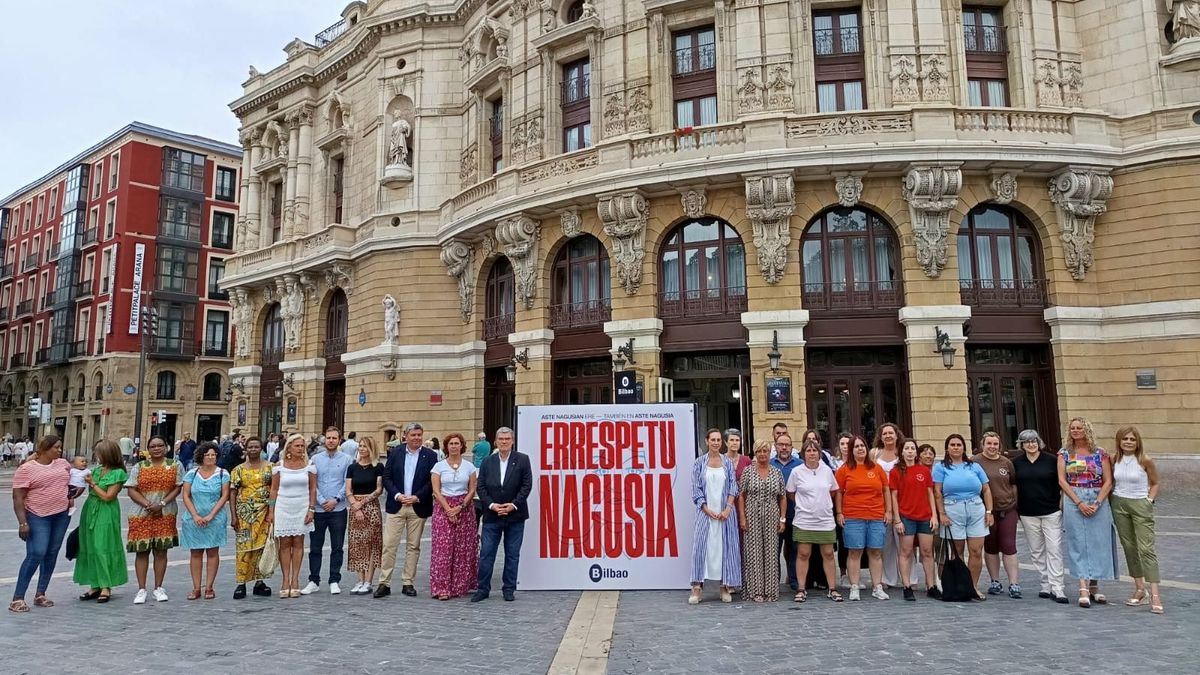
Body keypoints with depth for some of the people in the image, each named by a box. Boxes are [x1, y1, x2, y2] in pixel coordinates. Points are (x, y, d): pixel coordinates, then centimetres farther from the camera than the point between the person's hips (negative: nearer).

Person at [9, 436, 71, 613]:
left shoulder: (63, 463, 8)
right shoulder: (26, 469, -9)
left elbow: (73, 478, 30)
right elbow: (18, 497, -11)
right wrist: (22, 522, -17)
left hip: (62, 515, 6)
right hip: (38, 517, -6)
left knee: (52, 554, 9)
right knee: (36, 555, -14)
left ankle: (40, 594, 18)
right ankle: (17, 598, -5)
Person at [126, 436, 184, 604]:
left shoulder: (175, 465, 5)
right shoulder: (138, 467, 6)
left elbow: (178, 488, -1)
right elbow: (131, 490, -1)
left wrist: (162, 504, -13)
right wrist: (147, 504, -15)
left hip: (166, 514, 0)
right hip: (141, 514, 0)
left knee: (161, 550, 4)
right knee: (142, 551, 1)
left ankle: (158, 588, 12)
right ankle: (141, 589, 8)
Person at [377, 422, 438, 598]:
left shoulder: (430, 455, 0)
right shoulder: (395, 454, 5)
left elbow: (432, 481, -3)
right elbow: (386, 477, 3)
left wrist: (416, 497, -12)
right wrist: (397, 495, -10)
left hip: (418, 507, 0)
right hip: (396, 506, 1)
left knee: (413, 546, 6)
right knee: (389, 545, -2)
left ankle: (408, 583, 15)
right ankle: (384, 583, 5)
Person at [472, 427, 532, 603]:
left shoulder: (522, 459, -1)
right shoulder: (487, 462, 6)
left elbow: (527, 485, -5)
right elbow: (480, 487, 3)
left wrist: (513, 505, -13)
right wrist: (491, 505, -10)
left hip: (515, 515, -1)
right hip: (492, 515, 1)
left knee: (512, 554, 7)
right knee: (486, 553, 3)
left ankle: (509, 589, 19)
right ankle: (482, 589, 14)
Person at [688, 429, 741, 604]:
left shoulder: (728, 462, 7)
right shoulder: (699, 462, 2)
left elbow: (733, 486, 3)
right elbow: (696, 489, 0)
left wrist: (727, 509, -9)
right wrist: (707, 510, -9)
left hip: (725, 512, 2)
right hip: (706, 511, -1)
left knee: (726, 546, 3)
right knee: (701, 546, -6)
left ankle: (725, 587, 13)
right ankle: (697, 587, -1)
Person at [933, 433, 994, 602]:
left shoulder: (974, 467, 14)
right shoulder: (941, 467, 5)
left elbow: (986, 490, 14)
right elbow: (937, 492, -1)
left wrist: (989, 511, 5)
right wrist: (942, 514, -8)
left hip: (976, 511, 3)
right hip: (953, 512, -2)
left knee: (976, 551, -1)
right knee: (956, 552, 2)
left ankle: (973, 587, 10)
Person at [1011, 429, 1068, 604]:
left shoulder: (1051, 460, -2)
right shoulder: (1017, 463, 5)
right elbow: (1014, 486, 12)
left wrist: (1061, 503, -3)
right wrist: (1016, 509, 8)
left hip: (1051, 511, -2)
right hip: (1028, 514, 3)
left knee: (1054, 550, -5)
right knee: (1036, 551, 8)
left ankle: (1056, 588, -3)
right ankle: (1046, 586, 18)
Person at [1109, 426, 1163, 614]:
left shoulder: (1145, 461, -7)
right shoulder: (1114, 461, 3)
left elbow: (1155, 483, 3)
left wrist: (1150, 500, -7)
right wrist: (1111, 503, 4)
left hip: (1141, 505, -4)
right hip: (1119, 505, 4)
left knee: (1146, 548, -9)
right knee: (1129, 548, 9)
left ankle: (1155, 594, -9)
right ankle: (1139, 589, 20)